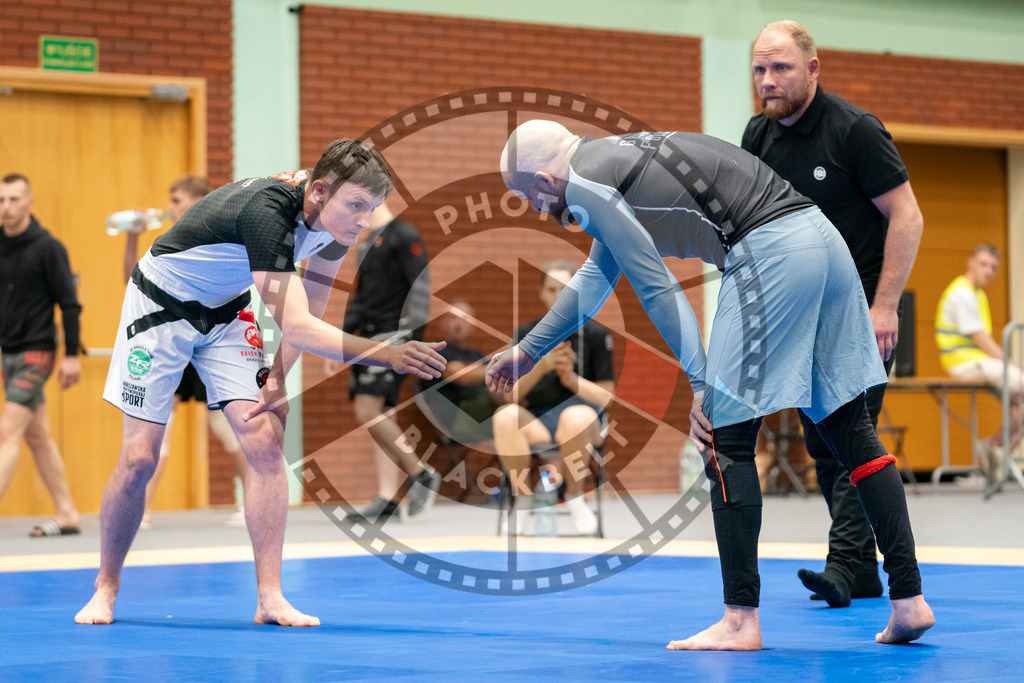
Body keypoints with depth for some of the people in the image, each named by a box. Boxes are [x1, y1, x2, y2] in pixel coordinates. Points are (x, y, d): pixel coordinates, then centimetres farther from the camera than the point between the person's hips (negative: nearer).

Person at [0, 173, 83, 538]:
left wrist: (72, 355, -13)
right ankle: (67, 514, 18)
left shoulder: (48, 248, -10)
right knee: (37, 436, 11)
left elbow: (69, 304, -10)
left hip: (35, 353, -7)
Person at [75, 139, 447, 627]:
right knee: (139, 459, -5)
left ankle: (270, 597, -7)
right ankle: (106, 587, 16)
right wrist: (387, 355, -52)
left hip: (225, 312, 6)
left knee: (264, 444, -9)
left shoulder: (335, 219, -16)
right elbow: (295, 325, -46)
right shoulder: (265, 211, -40)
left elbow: (310, 307, 0)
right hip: (161, 306, -6)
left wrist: (278, 377, -9)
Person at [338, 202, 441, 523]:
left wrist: (415, 338, -19)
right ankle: (387, 499, 4)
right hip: (370, 337, 9)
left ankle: (420, 473, -7)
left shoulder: (404, 237, -7)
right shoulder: (367, 243, 20)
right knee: (378, 417, 5)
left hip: (393, 336, -9)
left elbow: (420, 288, -13)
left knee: (368, 412, -18)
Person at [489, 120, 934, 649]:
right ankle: (909, 600, 9)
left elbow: (656, 288, -7)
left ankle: (741, 620, -2)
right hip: (822, 236, 10)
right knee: (848, 426, 11)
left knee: (724, 433, -3)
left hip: (771, 248, -10)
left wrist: (702, 385, -6)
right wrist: (527, 352, 48)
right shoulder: (615, 157, 29)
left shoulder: (582, 183, -1)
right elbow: (595, 278, 41)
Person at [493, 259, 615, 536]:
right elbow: (510, 396, 3)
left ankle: (574, 496, -14)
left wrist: (571, 378, -15)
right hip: (535, 422, 1)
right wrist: (540, 368, -14)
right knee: (504, 416, -32)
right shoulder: (525, 334, 9)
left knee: (576, 416, -38)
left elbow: (605, 396, 2)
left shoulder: (594, 334, 5)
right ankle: (522, 498, -20)